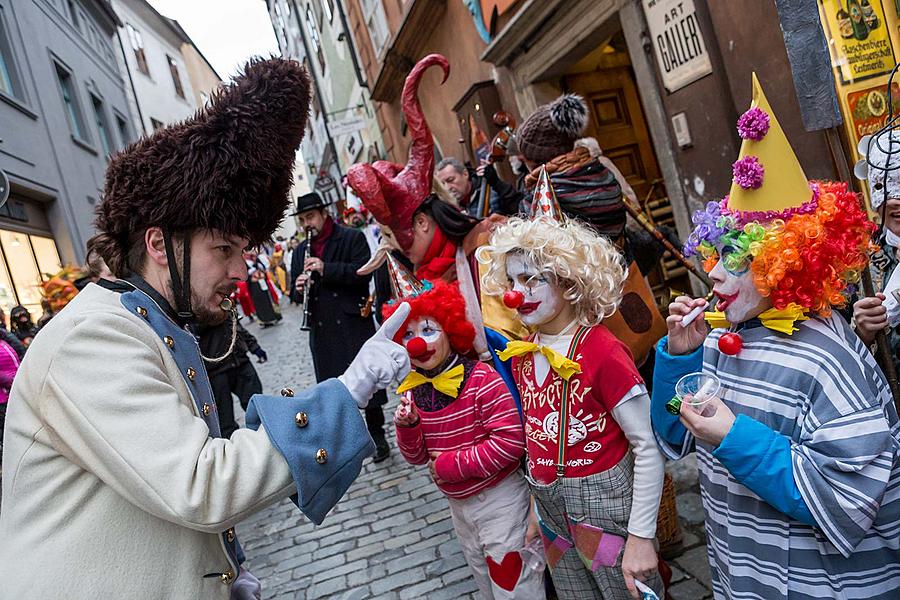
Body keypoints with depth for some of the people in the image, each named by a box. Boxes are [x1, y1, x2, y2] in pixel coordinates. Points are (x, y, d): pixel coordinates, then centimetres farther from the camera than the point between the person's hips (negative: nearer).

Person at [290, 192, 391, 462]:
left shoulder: (352, 237, 0)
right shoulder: (300, 251, 15)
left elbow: (363, 272, -12)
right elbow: (296, 294, 17)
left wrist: (326, 268, -20)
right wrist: (299, 289, -6)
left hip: (353, 323, -4)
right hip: (322, 330, 5)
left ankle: (378, 436, 19)